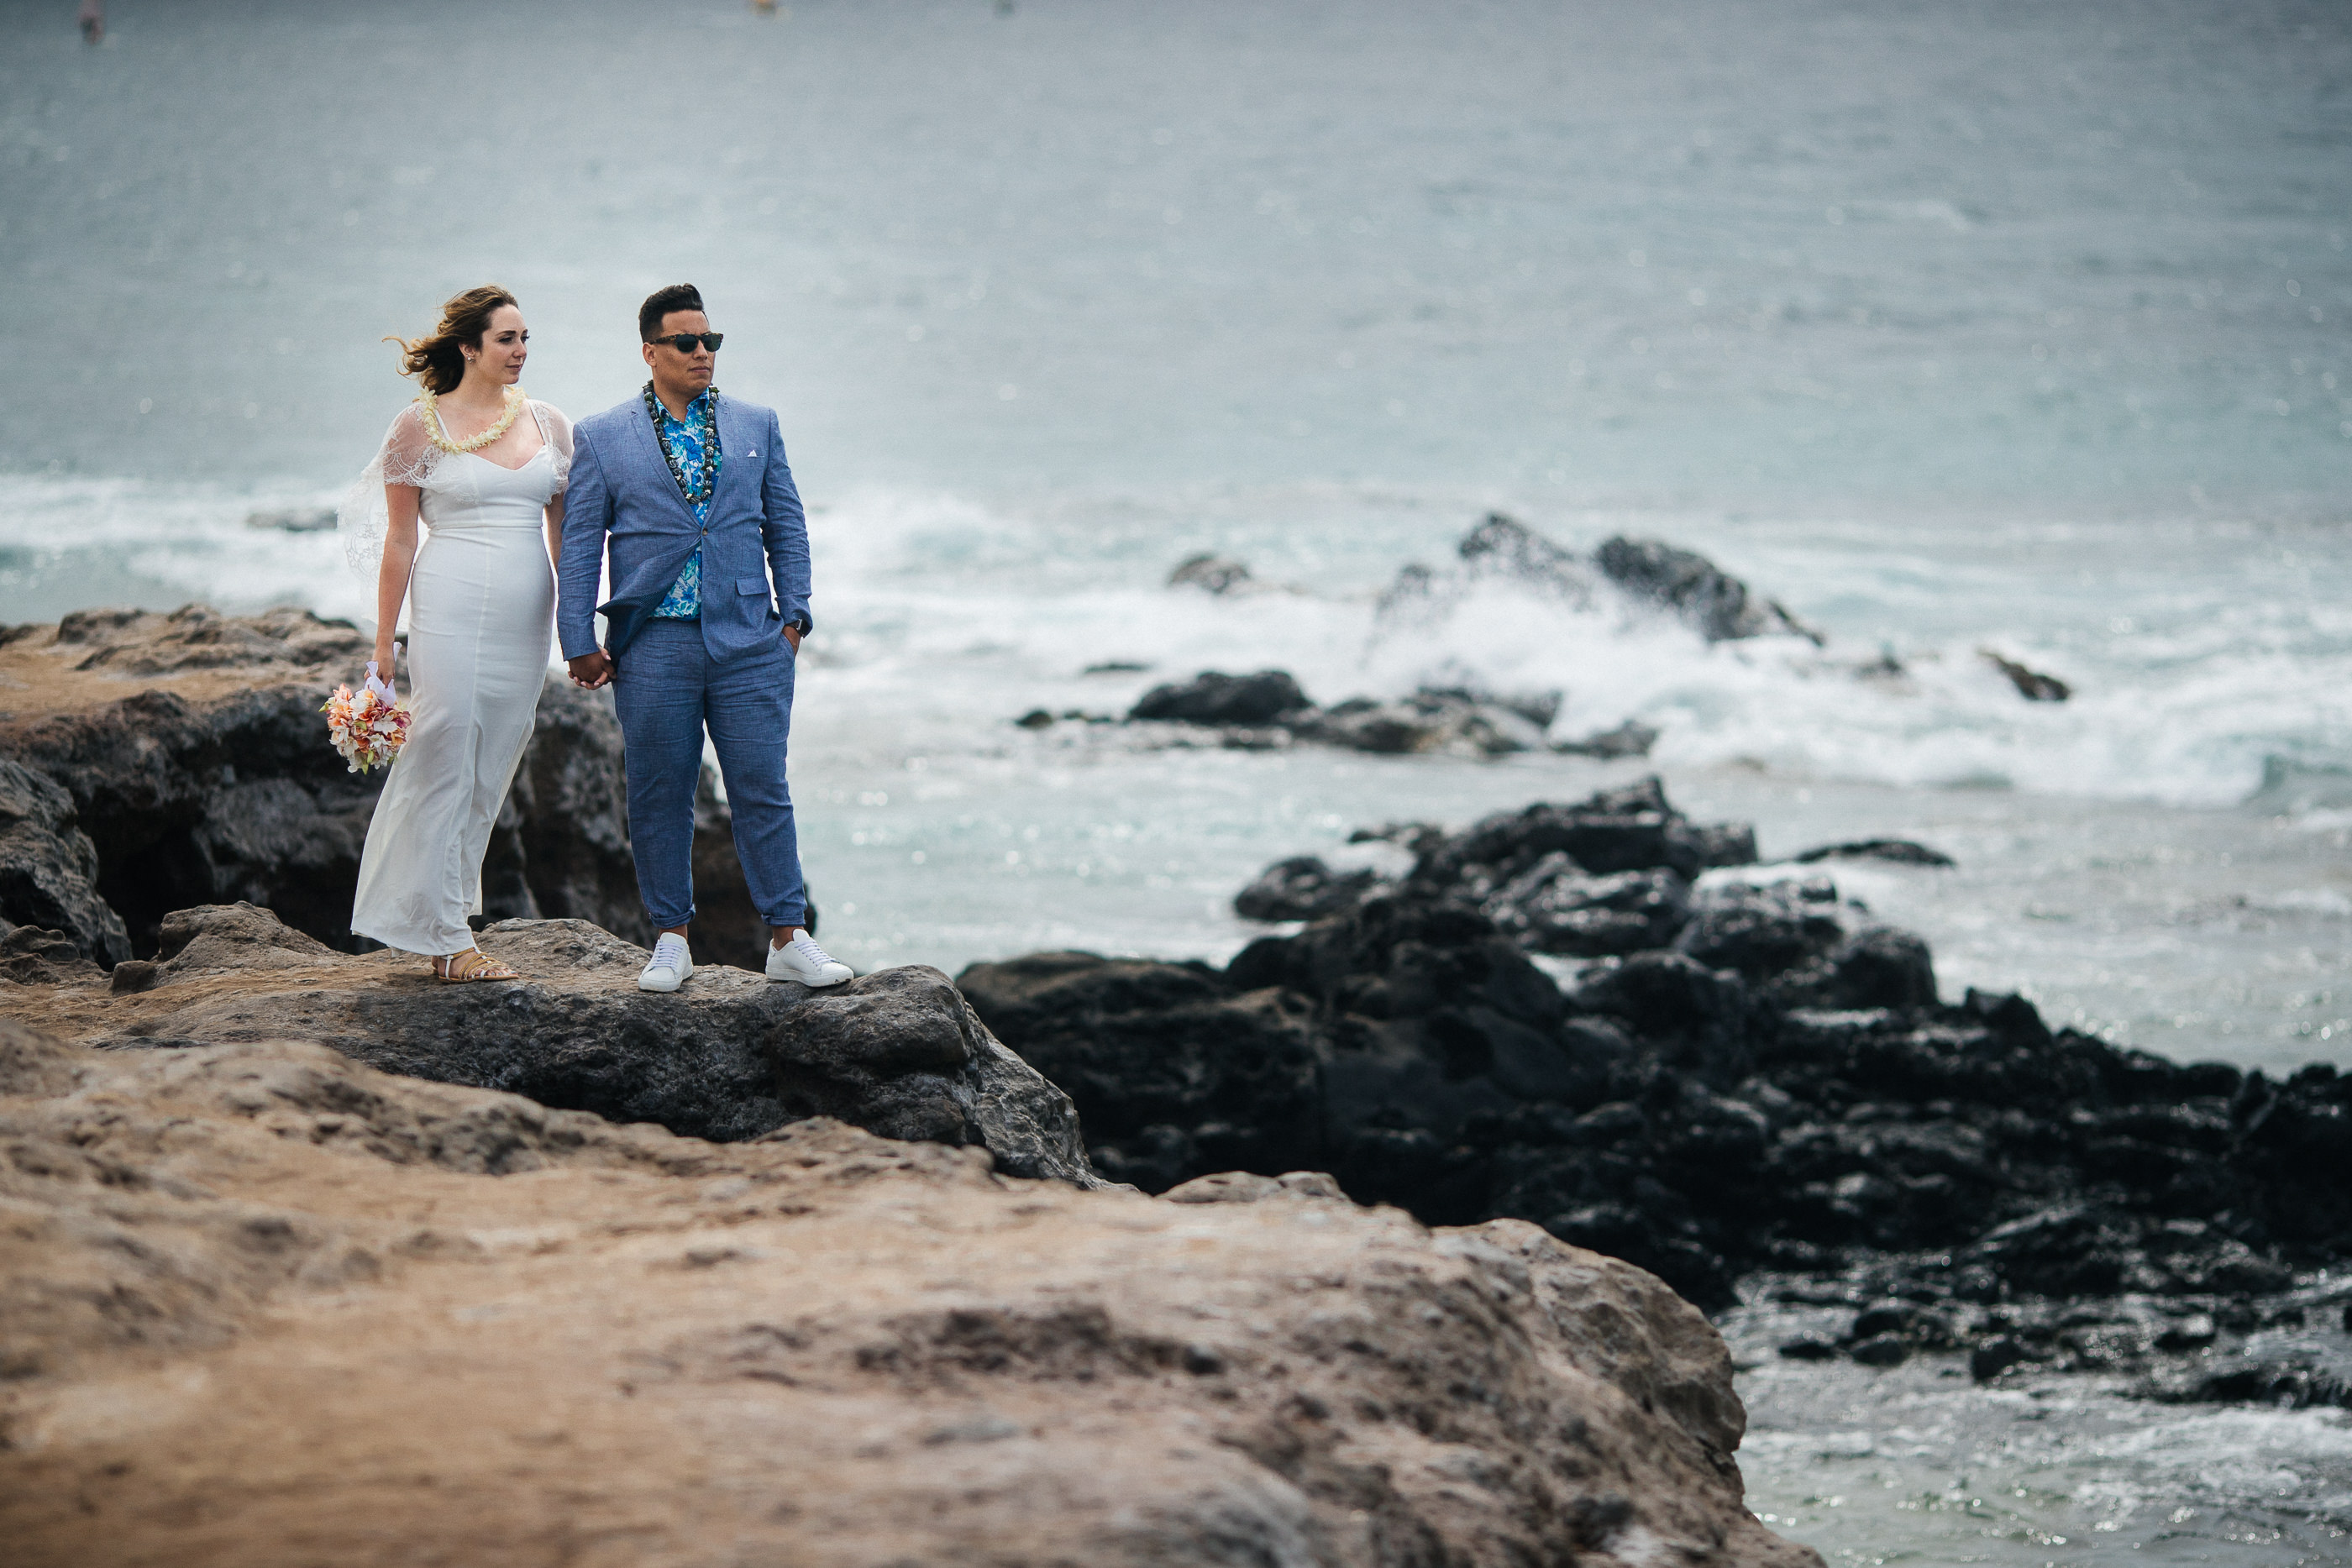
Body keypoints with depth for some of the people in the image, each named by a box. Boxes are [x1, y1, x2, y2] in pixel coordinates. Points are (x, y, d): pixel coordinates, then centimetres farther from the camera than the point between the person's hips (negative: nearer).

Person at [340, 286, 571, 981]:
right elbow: (399, 541, 0)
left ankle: (437, 915, 17)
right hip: (451, 607, -5)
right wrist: (382, 647, -2)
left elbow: (562, 533, 15)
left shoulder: (548, 425, 10)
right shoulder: (421, 426, -2)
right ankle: (447, 936, -1)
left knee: (492, 767, 6)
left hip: (525, 615, 5)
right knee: (445, 759, -7)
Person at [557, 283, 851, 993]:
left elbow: (786, 526, 14)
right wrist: (579, 642, -1)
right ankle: (671, 940, 14)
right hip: (653, 647, -1)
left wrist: (792, 614, 5)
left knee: (764, 791, -1)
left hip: (749, 643, 1)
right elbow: (579, 544, 4)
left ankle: (788, 939, 4)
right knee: (658, 798, 4)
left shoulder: (755, 425, 11)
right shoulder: (602, 438, 5)